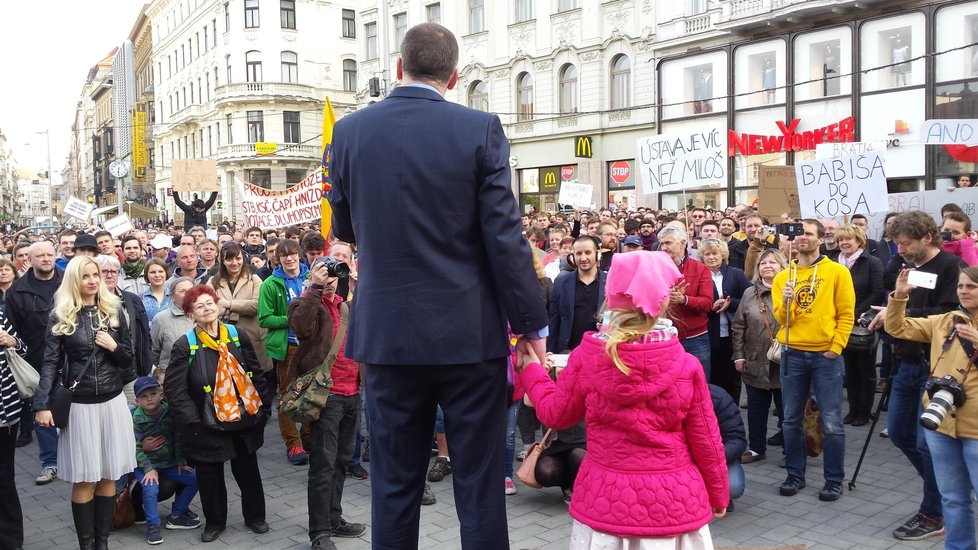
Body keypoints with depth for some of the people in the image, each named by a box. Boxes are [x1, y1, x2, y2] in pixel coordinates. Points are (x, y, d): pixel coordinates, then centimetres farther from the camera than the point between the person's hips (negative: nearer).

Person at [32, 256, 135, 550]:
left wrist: (114, 347, -9)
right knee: (84, 478, 2)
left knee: (108, 475, 8)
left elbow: (128, 360, 11)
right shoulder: (60, 316, -2)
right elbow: (50, 363, -6)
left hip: (112, 402, 3)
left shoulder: (114, 310, 6)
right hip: (79, 404, -3)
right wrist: (42, 404, -15)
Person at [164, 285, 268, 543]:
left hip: (243, 419, 2)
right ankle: (214, 522, 31)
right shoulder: (184, 345, -9)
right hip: (206, 425, -2)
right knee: (210, 476, 11)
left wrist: (259, 409, 2)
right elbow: (174, 388, -9)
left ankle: (255, 516, 32)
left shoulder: (238, 337, 0)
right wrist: (192, 419, -13)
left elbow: (256, 374, 6)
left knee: (248, 471, 14)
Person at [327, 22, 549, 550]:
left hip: (387, 334, 2)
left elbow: (344, 230, 12)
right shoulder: (480, 129, -7)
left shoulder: (349, 131, 1)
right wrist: (531, 324, -1)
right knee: (479, 486, 9)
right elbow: (505, 238, -9)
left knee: (393, 485, 14)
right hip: (470, 334, -2)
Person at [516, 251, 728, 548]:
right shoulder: (687, 366, -13)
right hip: (672, 500, 0)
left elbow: (556, 413, 2)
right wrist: (719, 493, 13)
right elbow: (705, 438, -4)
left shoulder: (586, 357, -12)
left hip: (607, 497, 1)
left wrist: (531, 372, 19)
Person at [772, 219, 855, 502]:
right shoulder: (783, 277, 7)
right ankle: (795, 474, 21)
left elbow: (846, 314, -2)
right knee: (791, 420, 9)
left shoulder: (837, 272, 0)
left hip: (826, 355, -3)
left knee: (832, 422, 1)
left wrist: (835, 348, -9)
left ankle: (834, 479, 14)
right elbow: (781, 319, 2)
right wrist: (785, 303, -18)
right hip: (792, 354, 3)